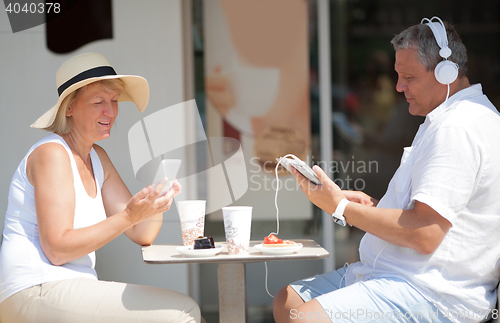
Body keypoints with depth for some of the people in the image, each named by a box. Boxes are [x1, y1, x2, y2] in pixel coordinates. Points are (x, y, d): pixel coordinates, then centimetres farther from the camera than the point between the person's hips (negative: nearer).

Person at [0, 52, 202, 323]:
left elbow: (142, 235, 12)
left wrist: (157, 200, -8)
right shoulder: (51, 153, -11)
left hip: (72, 289, 9)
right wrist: (128, 216, -23)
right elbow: (57, 248, -18)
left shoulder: (97, 158, 15)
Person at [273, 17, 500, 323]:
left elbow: (424, 235, -25)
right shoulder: (445, 120, 19)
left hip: (432, 295, -11)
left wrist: (341, 208, -14)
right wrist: (372, 205, 9)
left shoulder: (458, 128, -18)